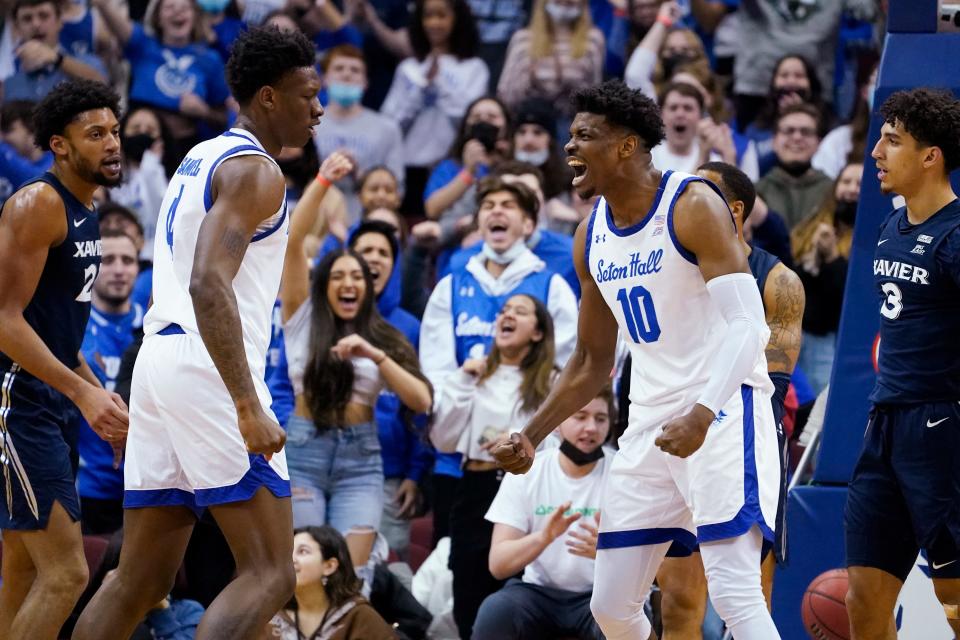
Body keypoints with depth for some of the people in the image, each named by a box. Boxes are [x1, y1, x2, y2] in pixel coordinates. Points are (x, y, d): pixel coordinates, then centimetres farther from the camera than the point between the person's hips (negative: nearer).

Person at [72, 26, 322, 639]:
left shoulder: (202, 158, 21)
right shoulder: (255, 170, -9)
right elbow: (208, 284, -23)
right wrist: (249, 408, -27)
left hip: (161, 358, 10)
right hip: (209, 367, -10)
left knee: (142, 579, 10)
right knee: (269, 574, -9)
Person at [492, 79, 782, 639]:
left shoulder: (692, 206, -12)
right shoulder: (591, 238, 11)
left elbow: (747, 324, -20)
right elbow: (592, 362, 22)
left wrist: (702, 414, -34)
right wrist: (531, 436, 11)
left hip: (723, 409, -8)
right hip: (651, 421, 8)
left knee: (735, 594, -19)